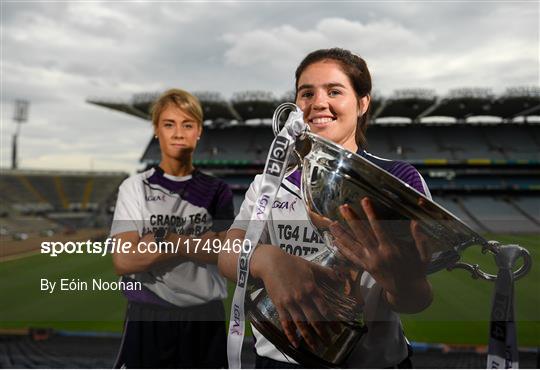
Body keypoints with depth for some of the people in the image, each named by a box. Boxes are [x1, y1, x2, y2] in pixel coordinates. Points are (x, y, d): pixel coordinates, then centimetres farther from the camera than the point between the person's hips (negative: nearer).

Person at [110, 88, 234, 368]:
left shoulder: (216, 192, 3)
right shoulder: (134, 188, -2)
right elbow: (123, 261, -13)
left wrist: (159, 238, -16)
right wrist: (196, 242, -15)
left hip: (205, 320, 2)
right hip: (148, 319, -1)